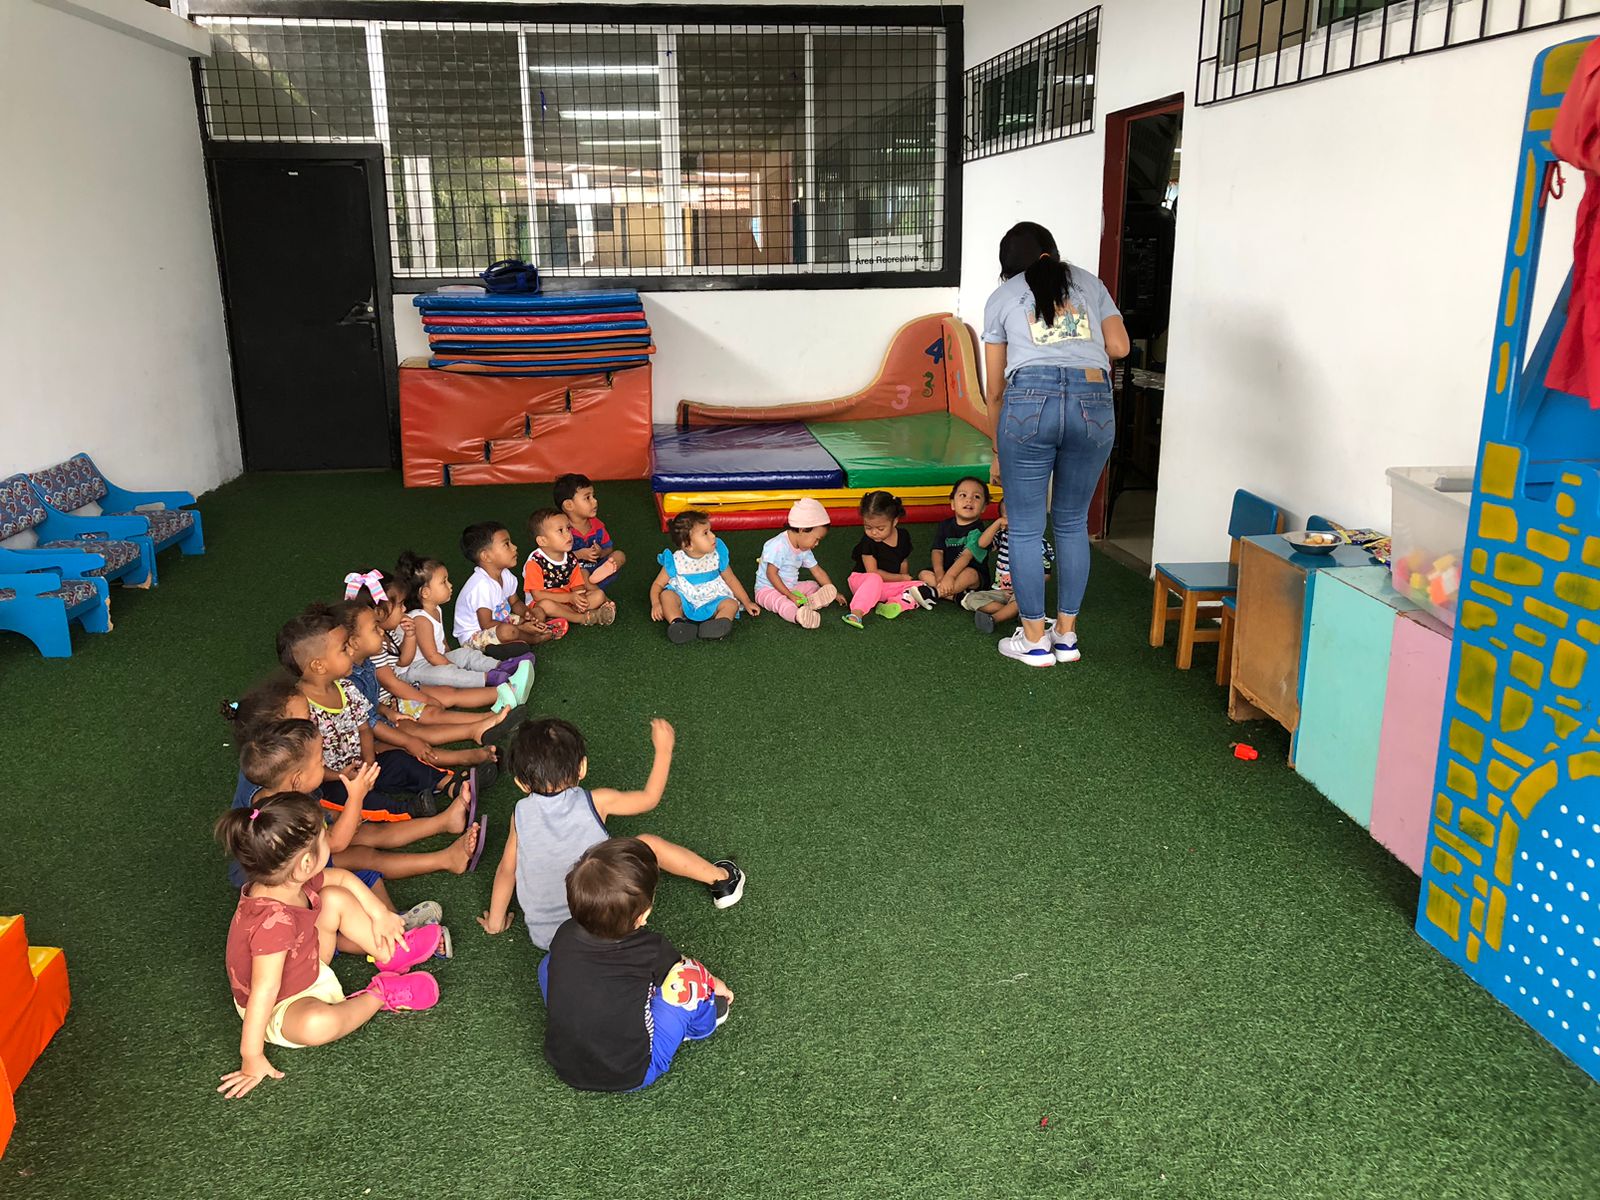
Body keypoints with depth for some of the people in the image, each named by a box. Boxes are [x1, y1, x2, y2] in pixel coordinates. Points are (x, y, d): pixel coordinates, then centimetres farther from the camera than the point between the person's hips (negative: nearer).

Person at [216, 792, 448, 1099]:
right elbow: (264, 990, -37)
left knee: (335, 898, -1)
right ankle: (379, 995, -9)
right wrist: (252, 1058, -33)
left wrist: (379, 914, 0)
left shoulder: (290, 879, -14)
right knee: (317, 1023, -38)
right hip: (281, 1008, -8)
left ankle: (392, 954, 10)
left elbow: (342, 878, 5)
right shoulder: (273, 921, -40)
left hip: (308, 967, 8)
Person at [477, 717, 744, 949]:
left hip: (544, 938, 2)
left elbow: (507, 869, 4)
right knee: (647, 842, 12)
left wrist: (495, 921, 19)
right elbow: (650, 798, 5)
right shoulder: (595, 802, -10)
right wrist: (664, 749, 17)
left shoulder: (522, 813, -5)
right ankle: (720, 877, 23)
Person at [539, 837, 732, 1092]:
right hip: (632, 1076, -3)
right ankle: (705, 1021, 27)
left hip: (564, 1066, 4)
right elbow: (683, 973, 3)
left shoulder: (564, 937, -12)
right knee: (689, 978, -5)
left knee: (549, 963, 14)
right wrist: (716, 985, 25)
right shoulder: (652, 951, -20)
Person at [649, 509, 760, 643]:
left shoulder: (716, 555, -4)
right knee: (666, 595, -27)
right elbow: (658, 584, -2)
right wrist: (656, 603, -23)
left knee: (731, 604, -24)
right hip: (684, 601, -2)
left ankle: (717, 626, -53)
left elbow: (730, 579, 9)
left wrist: (747, 602, 9)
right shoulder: (676, 561, -11)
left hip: (711, 600, 2)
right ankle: (676, 622, -50)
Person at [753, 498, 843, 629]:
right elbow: (771, 574, -24)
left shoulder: (804, 550, 6)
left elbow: (817, 571, 12)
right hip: (767, 589, -9)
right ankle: (798, 615, -69)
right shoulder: (778, 546, -23)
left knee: (814, 586, 2)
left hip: (790, 587, 9)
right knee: (782, 602, -36)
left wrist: (834, 593, 9)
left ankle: (810, 601, -34)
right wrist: (790, 595, -26)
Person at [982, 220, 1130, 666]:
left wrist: (998, 450, 26)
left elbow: (994, 389, 17)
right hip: (1094, 402, 3)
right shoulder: (1088, 282, 22)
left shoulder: (1002, 297, 18)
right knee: (1072, 523, 16)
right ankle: (1066, 635, 23)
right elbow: (1119, 347, 13)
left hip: (1030, 400, -2)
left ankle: (1034, 640, 14)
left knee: (1025, 528, 8)